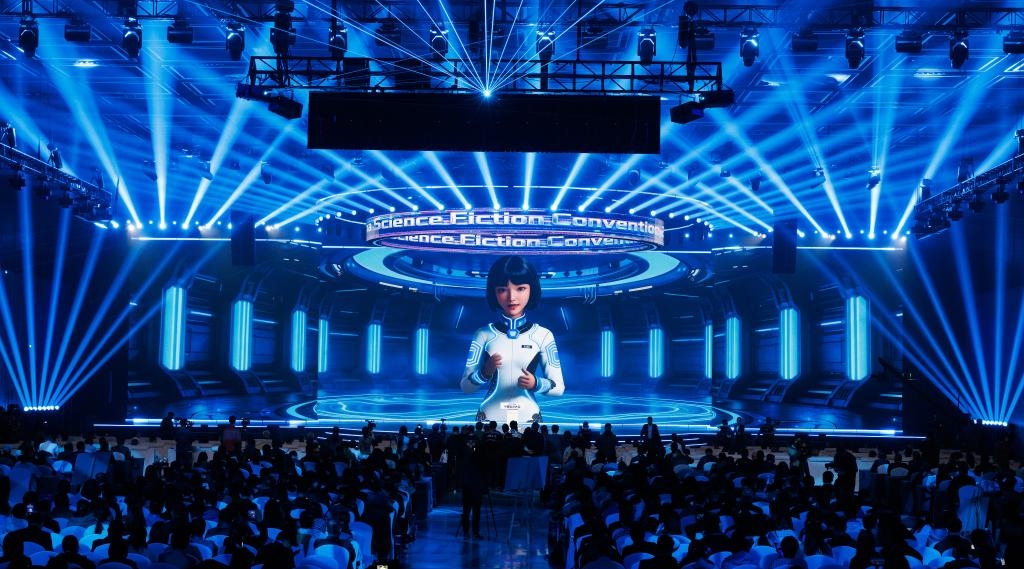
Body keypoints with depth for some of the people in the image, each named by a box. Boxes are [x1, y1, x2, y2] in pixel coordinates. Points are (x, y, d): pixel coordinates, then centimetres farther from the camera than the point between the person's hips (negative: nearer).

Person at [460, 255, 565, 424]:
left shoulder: (543, 335, -3)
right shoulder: (484, 334, -2)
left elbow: (558, 387, 0)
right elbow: (466, 386, 0)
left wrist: (536, 384, -19)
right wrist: (485, 372, -18)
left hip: (527, 418, 0)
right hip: (490, 418, 0)